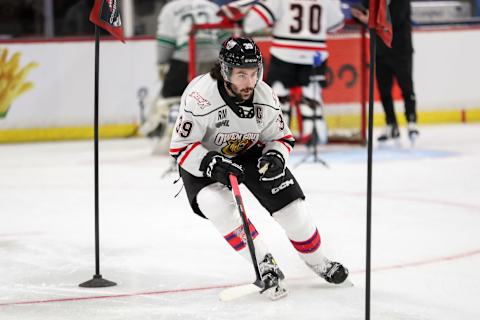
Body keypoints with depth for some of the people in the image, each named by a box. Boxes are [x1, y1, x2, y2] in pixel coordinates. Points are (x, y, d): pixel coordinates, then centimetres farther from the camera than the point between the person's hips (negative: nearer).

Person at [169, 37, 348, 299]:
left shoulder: (265, 97, -19)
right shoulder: (200, 97, -34)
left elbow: (281, 138, -3)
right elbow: (181, 147, -26)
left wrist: (275, 157, -24)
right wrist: (213, 165, -39)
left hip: (250, 153, 3)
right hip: (203, 160, -3)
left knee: (290, 203, -5)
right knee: (218, 205, -30)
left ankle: (317, 261, 19)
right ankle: (264, 266, -20)